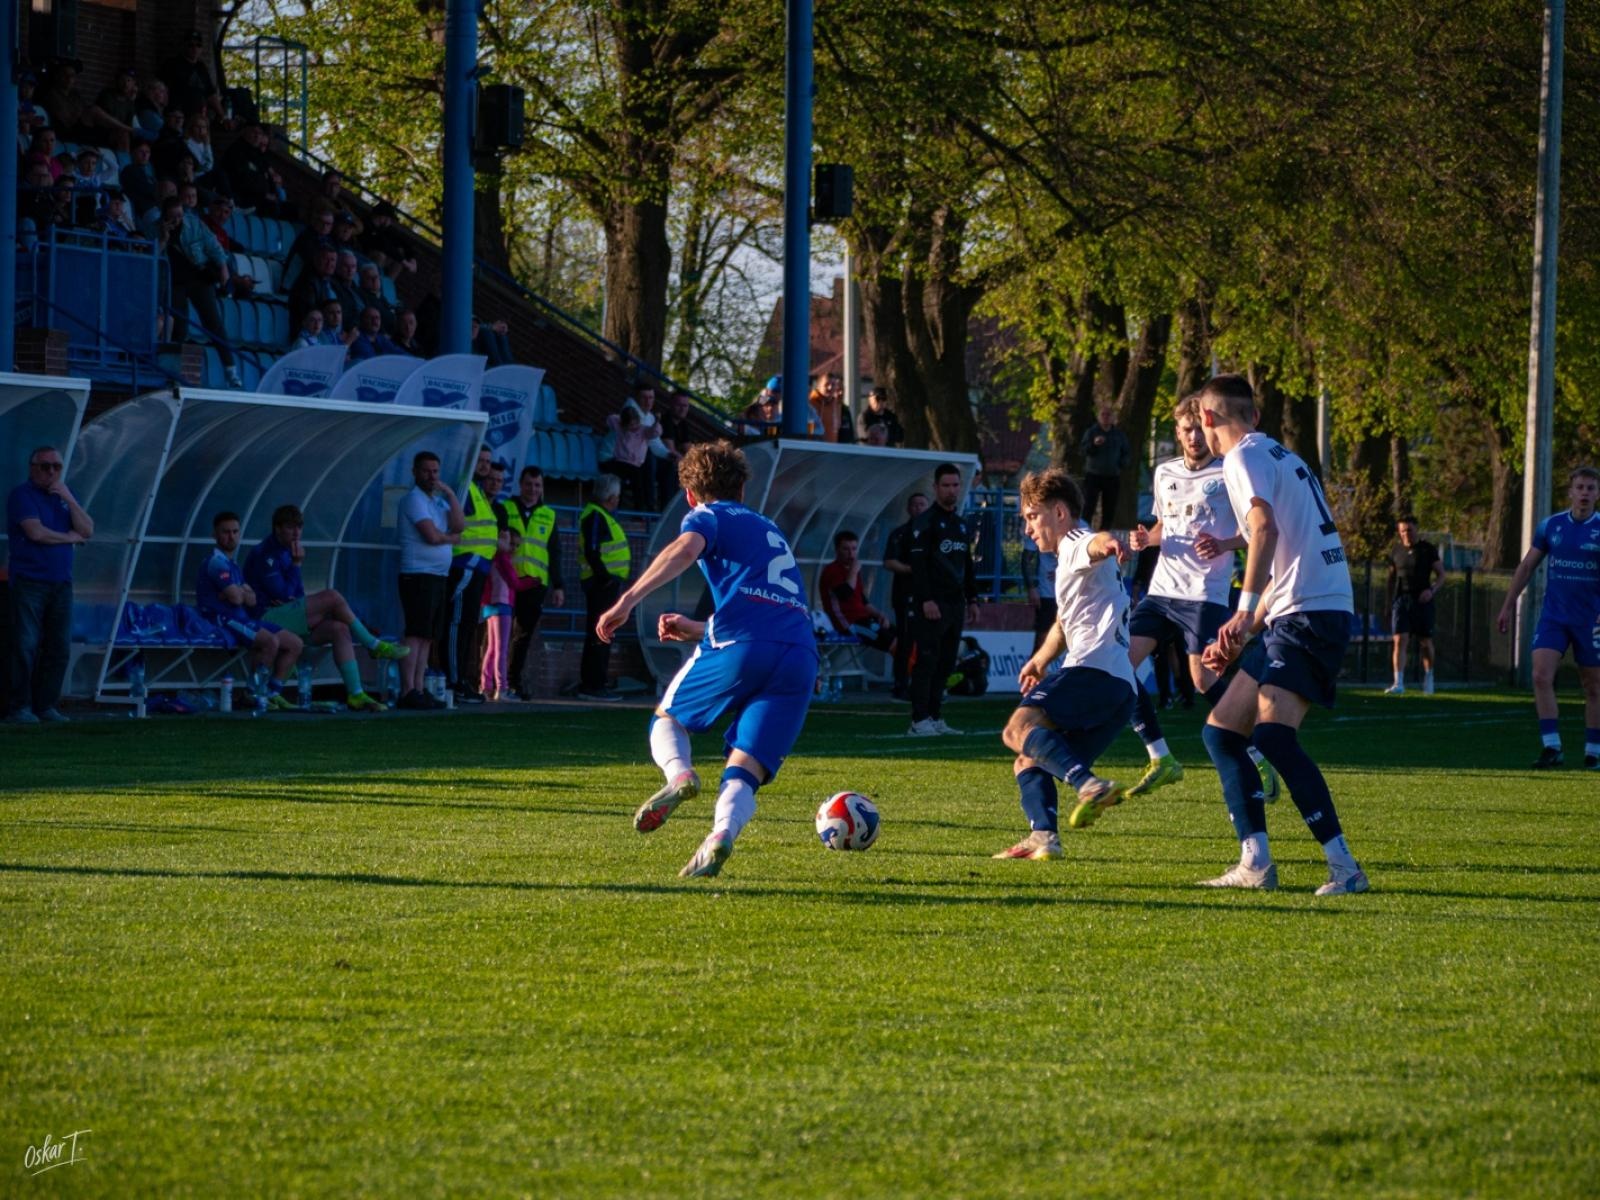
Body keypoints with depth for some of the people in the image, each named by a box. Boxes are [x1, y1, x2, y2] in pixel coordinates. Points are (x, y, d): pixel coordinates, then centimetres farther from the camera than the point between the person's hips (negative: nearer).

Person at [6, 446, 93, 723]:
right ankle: (20, 707, -8)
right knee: (26, 646, -10)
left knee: (59, 648, 1)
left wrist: (68, 499, -5)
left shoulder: (65, 494, 17)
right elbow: (36, 532, -15)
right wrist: (70, 537, 0)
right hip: (29, 583, -6)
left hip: (61, 583, 6)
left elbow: (87, 531, 5)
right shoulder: (22, 495, -3)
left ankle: (46, 705, 6)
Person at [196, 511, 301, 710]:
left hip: (242, 619, 10)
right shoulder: (216, 561, -9)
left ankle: (272, 693, 3)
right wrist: (242, 593, 3)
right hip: (223, 620, -10)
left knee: (294, 643, 4)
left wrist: (240, 593, -8)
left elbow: (251, 600, 13)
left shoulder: (233, 565, 23)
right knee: (270, 641, -32)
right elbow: (236, 598, -19)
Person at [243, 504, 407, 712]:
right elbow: (283, 594, -15)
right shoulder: (264, 555, -10)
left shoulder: (286, 551, 19)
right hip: (268, 619, -9)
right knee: (332, 598, -22)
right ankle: (374, 646, -7)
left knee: (339, 629, -15)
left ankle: (355, 693, -23)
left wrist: (292, 598, -3)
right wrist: (296, 565, -13)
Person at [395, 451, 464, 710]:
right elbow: (432, 536, -17)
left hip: (438, 576, 9)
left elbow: (459, 525, 3)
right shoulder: (415, 499, -7)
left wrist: (449, 493, 0)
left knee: (427, 638, 7)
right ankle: (408, 692, -18)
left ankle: (418, 691, 8)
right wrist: (452, 538, 3)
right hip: (419, 575, -9)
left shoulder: (438, 501, 20)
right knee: (416, 635, -14)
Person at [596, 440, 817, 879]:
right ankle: (722, 835, -30)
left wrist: (627, 601, -18)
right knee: (743, 773, 1)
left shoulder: (708, 517, 16)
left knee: (667, 719, 20)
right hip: (801, 655, 5)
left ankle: (678, 774, -12)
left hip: (740, 645, -5)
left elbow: (685, 549, -10)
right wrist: (696, 629, 54)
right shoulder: (770, 531, 36)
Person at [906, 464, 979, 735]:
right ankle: (920, 721, -10)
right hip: (932, 604, -8)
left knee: (945, 663, 7)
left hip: (955, 603, 8)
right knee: (927, 660, -10)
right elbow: (917, 563, -13)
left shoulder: (962, 524, 19)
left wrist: (972, 599, 17)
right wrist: (926, 600, -21)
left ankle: (934, 718, 11)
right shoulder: (925, 522, -6)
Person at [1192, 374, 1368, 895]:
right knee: (1221, 731, 11)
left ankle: (1344, 867, -26)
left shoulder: (1244, 457, -4)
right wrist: (1240, 639, 33)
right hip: (1290, 618, 10)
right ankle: (1256, 864, 7)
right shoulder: (1280, 457, 26)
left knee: (1273, 733, -23)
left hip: (1311, 613, -10)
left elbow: (1265, 526, -23)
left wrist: (1245, 610, -29)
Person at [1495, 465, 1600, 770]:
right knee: (1541, 676, -16)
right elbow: (1527, 566, 11)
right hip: (1553, 616, 1)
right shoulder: (1550, 526, 3)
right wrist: (1508, 605, 10)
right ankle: (1552, 748, -13)